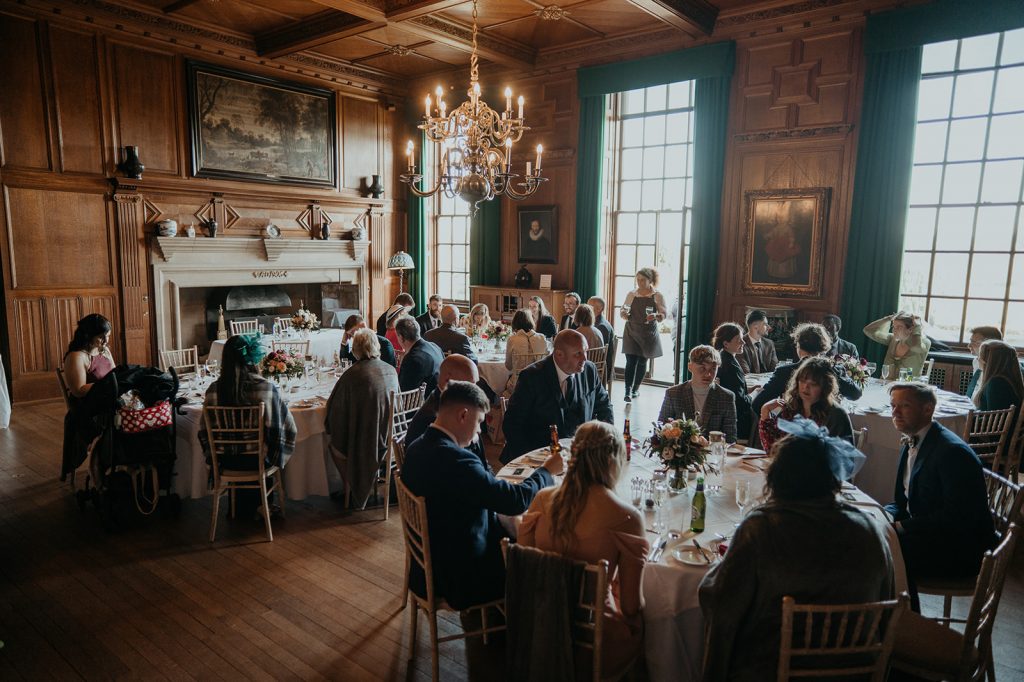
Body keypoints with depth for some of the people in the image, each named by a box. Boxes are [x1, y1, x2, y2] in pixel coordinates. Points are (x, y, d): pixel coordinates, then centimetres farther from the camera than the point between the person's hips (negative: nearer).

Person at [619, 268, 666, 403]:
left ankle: (636, 388, 27)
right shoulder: (631, 294, 3)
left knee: (642, 361, 11)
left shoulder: (657, 296, -2)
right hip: (631, 332, 0)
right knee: (630, 361, -9)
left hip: (648, 333, 0)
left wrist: (656, 316, -25)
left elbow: (663, 315, -2)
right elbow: (623, 309, 10)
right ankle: (628, 391, -12)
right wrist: (623, 313, -14)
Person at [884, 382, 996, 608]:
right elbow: (903, 501, 15)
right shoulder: (910, 445, 8)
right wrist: (885, 515, -7)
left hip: (961, 550, -9)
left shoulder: (953, 451, -20)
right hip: (924, 536, 9)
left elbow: (958, 517, -24)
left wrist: (903, 527, -22)